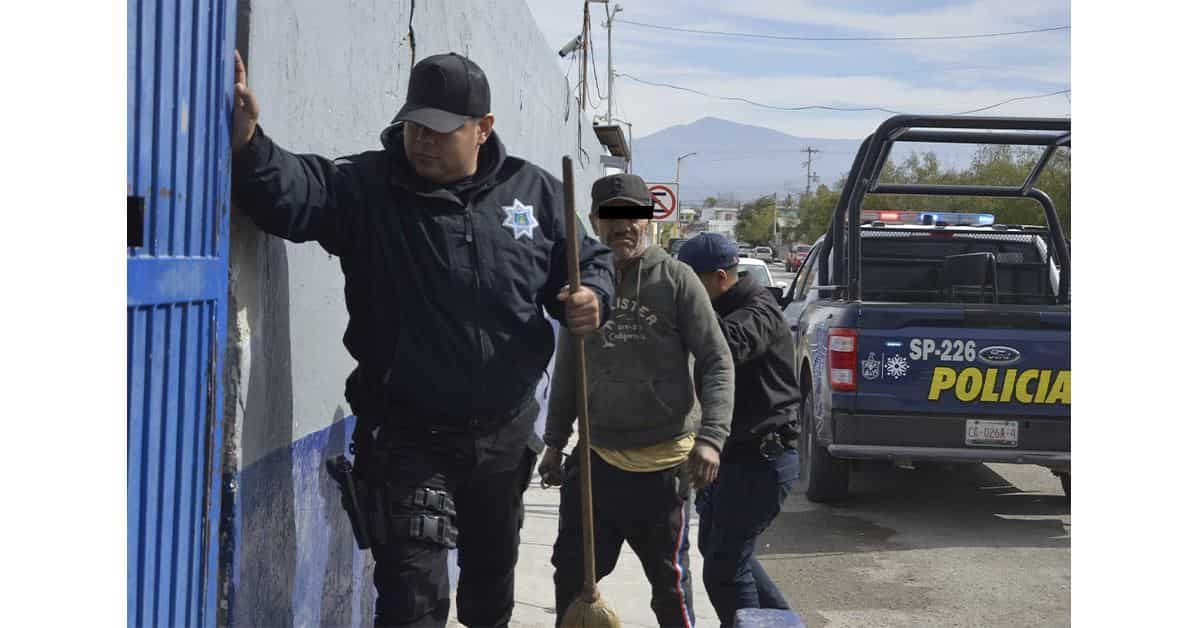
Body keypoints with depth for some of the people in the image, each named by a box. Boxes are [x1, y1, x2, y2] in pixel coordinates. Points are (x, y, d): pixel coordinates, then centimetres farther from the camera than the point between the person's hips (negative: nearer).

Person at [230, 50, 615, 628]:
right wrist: (248, 145, -50)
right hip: (409, 442, -3)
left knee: (492, 570, 26)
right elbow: (291, 194, -29)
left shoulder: (535, 192, -2)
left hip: (505, 434, 4)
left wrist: (593, 299, -15)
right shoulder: (365, 187, -11)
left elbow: (591, 261, 9)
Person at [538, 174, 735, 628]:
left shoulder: (676, 280, -5)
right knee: (571, 572, 11)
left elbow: (717, 362, -7)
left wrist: (711, 436, -18)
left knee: (669, 581, 6)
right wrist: (555, 442, 16)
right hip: (595, 458, 4)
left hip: (663, 461, -4)